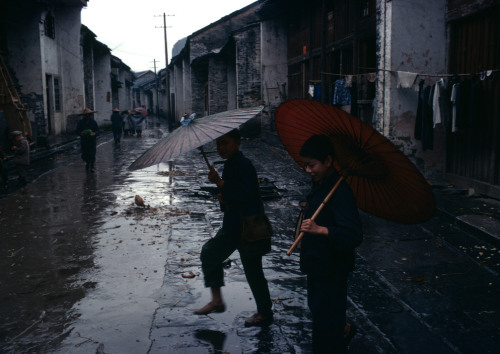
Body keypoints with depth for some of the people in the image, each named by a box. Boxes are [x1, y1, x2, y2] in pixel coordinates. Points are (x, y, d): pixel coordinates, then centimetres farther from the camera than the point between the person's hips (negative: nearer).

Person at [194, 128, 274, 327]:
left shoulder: (244, 165, -19)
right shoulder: (229, 164, 10)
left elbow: (245, 194, -30)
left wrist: (220, 183, -29)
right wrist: (223, 200, 0)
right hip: (232, 224, 10)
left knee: (252, 269, 1)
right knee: (209, 253, 11)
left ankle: (265, 312, 19)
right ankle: (217, 301, 20)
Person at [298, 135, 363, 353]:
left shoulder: (339, 192, -25)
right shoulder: (319, 185, 4)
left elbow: (354, 235, -35)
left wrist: (320, 229, -45)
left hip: (331, 269, -10)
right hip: (317, 264, 10)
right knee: (317, 308, 27)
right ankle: (344, 330, 51)